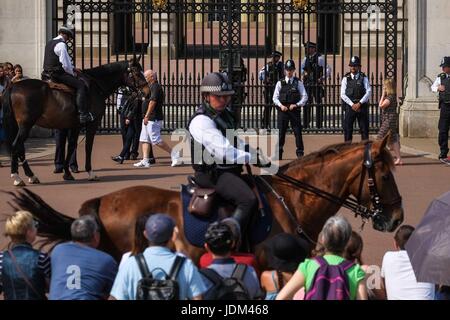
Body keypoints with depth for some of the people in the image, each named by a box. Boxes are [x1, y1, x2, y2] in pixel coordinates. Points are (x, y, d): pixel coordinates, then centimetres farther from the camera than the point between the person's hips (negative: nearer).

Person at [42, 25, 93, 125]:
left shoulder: (50, 43, 18)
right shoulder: (61, 45, -15)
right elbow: (65, 65, -19)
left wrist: (73, 69, 24)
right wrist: (72, 74, -2)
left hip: (48, 74, 10)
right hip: (58, 74, -10)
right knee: (81, 85, -12)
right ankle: (83, 115, -20)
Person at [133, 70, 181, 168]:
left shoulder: (155, 87, -14)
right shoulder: (151, 87, 18)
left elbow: (153, 102, -21)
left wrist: (146, 116, -23)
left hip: (153, 119, -11)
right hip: (148, 119, 11)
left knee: (156, 140, -11)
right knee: (144, 140, 7)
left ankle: (174, 154, -4)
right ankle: (145, 161, 5)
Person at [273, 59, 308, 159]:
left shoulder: (298, 83, 3)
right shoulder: (280, 83, 7)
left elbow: (304, 97, 2)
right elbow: (275, 97, 6)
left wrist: (296, 105, -11)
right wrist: (281, 105, -10)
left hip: (295, 110, -1)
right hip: (282, 110, 1)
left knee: (298, 132, 0)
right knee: (281, 132, 1)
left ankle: (300, 152, 7)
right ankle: (278, 153, 6)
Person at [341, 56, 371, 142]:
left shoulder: (364, 78, 4)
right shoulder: (346, 79, 4)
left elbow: (368, 92, -4)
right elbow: (343, 94, -2)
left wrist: (359, 104, -14)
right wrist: (352, 105, -11)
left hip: (362, 106, 0)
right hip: (350, 106, 0)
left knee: (364, 128, 3)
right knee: (347, 129, -1)